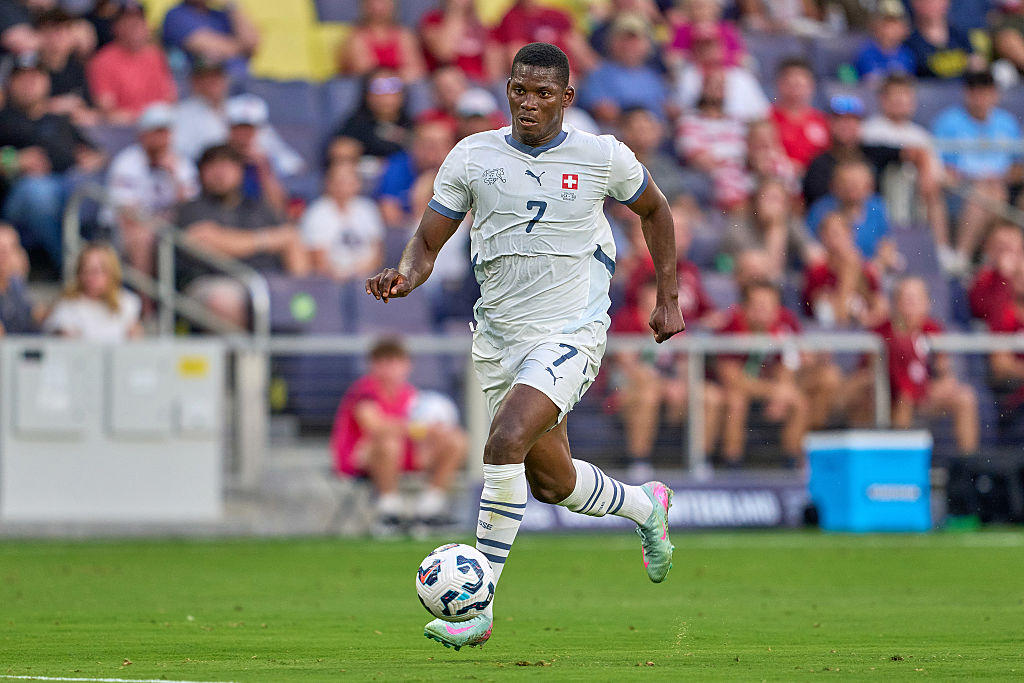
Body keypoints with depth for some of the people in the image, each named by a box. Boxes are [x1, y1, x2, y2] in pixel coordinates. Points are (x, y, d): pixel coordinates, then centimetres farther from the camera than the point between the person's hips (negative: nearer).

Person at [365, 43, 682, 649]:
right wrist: (405, 275, -20)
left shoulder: (604, 157, -5)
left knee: (506, 439, -28)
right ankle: (646, 506, 48)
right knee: (551, 484, 14)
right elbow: (429, 242, 3)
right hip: (499, 339, 5)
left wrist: (669, 298, 12)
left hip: (571, 335, -4)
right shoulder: (473, 157, -1)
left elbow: (655, 211, 14)